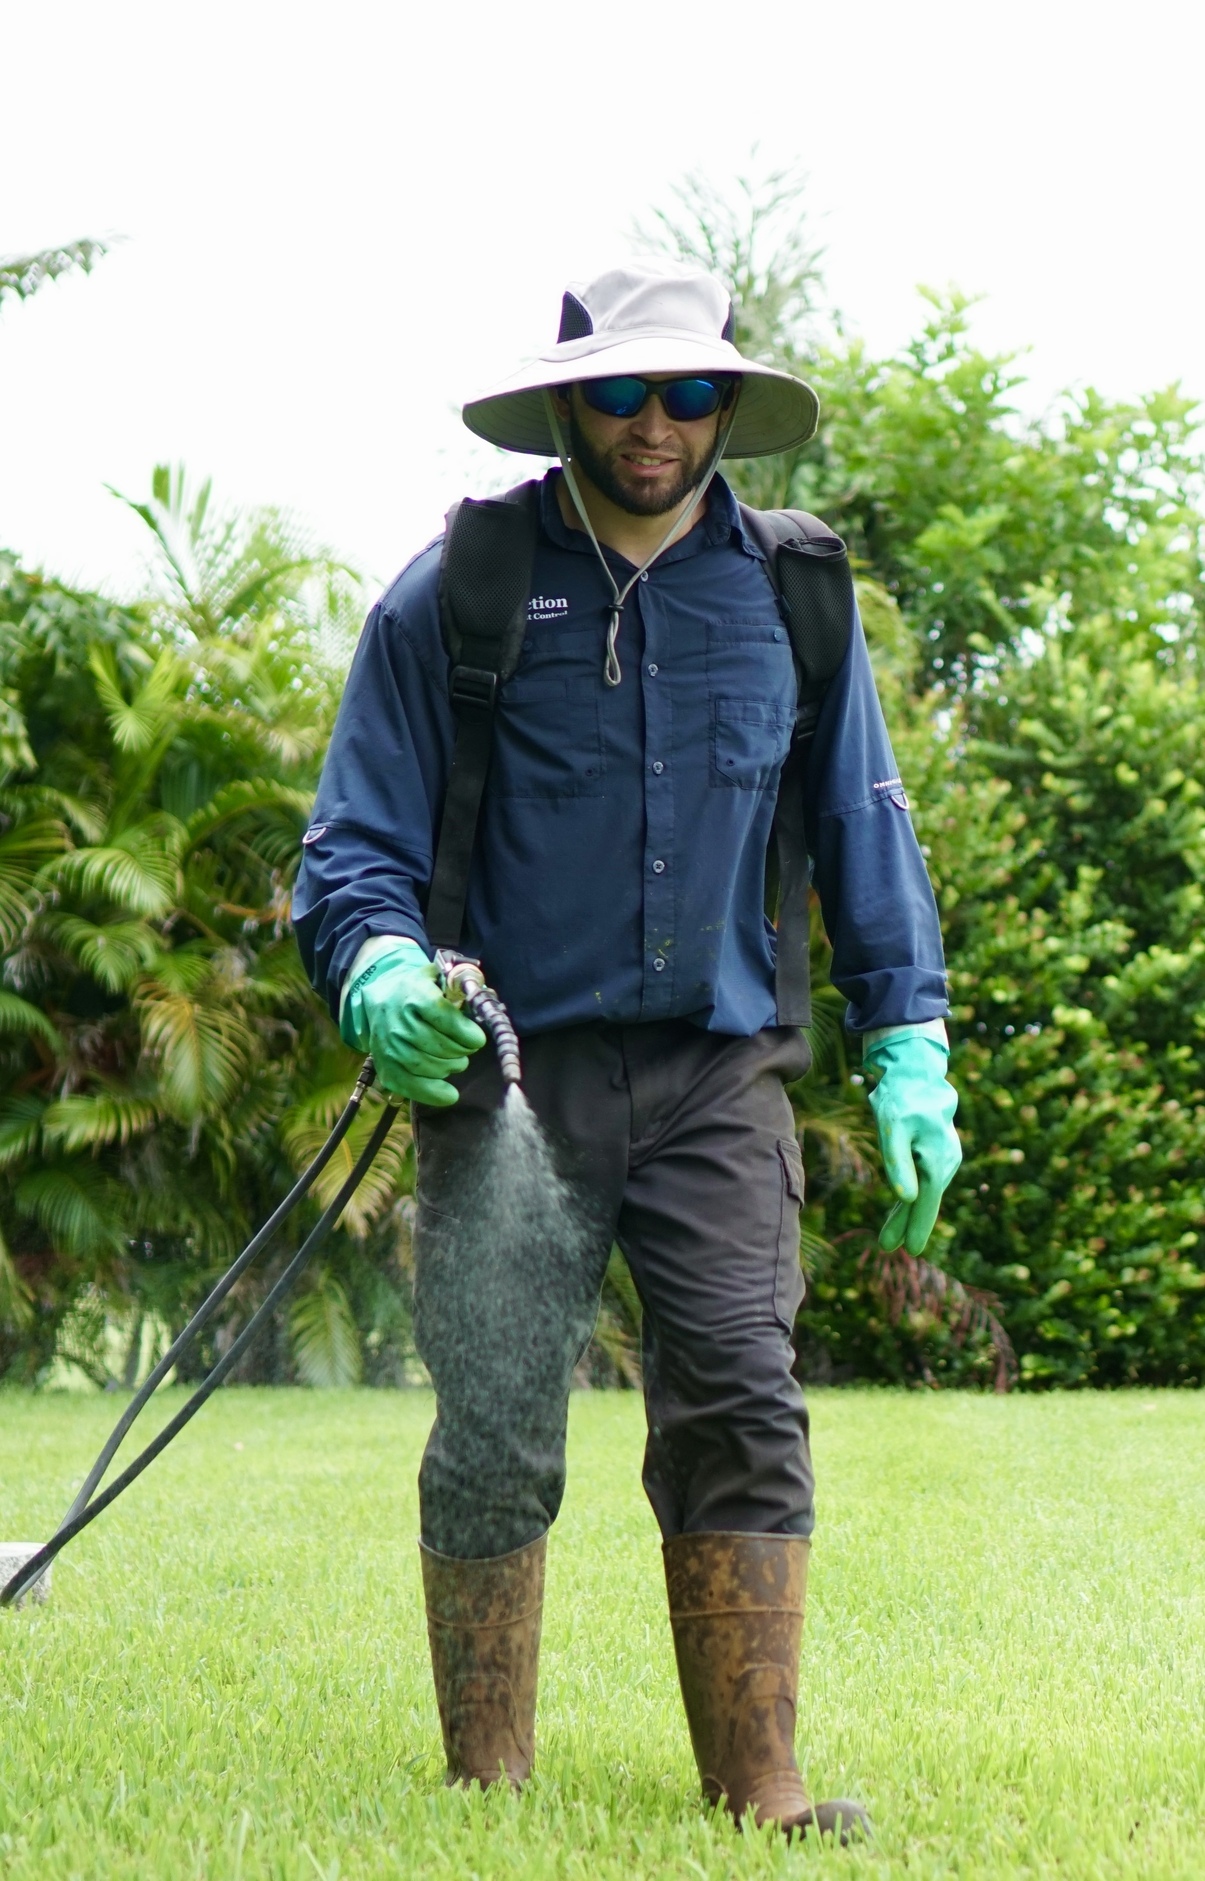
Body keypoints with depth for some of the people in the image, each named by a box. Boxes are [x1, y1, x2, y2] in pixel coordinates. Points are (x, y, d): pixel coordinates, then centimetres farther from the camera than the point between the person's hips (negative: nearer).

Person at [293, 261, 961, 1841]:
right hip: (515, 1072, -2)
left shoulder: (792, 598, 9)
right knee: (495, 1440, -2)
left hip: (718, 1075, 2)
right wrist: (381, 971, -20)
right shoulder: (456, 595, 1)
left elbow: (864, 825, 15)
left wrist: (909, 1046, 7)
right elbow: (356, 838, 1)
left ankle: (757, 1792, -2)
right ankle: (488, 1795, 9)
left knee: (742, 1411, -6)